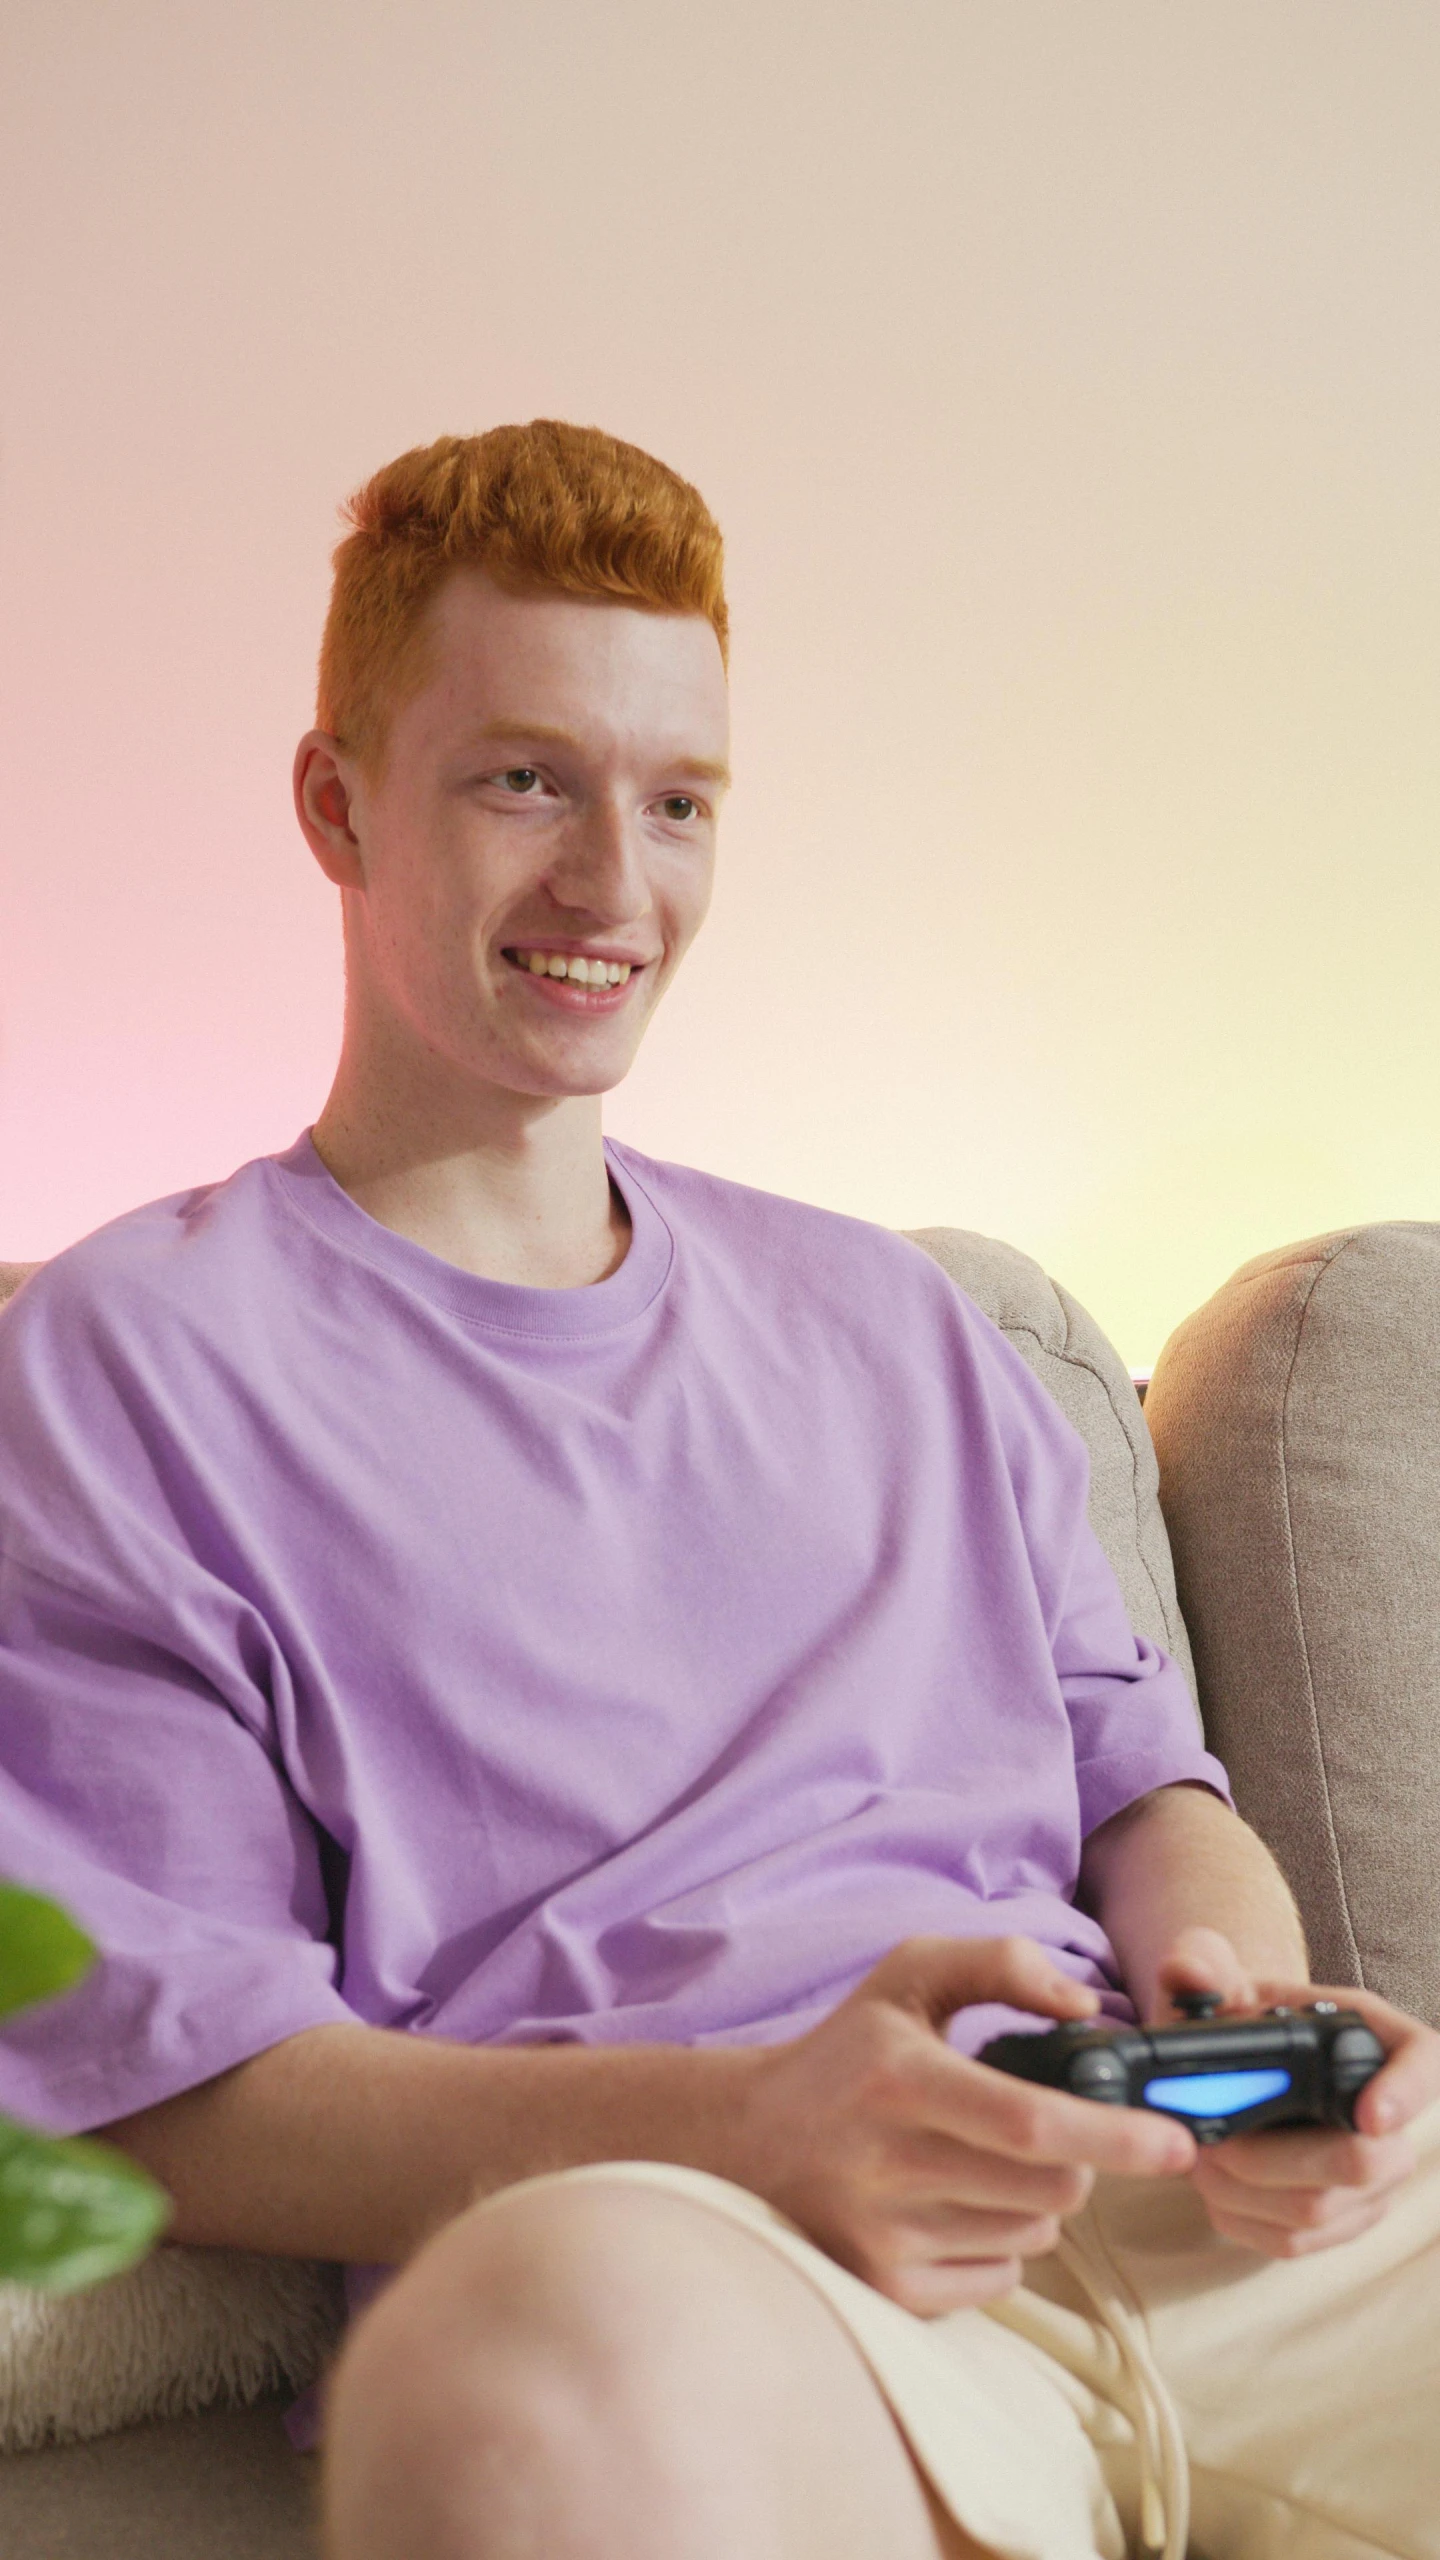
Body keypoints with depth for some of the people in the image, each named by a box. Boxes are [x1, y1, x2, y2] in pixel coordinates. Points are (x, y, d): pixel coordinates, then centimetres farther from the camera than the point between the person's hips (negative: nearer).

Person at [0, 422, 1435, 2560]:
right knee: (580, 2319, -42)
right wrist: (748, 2129, -19)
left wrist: (1254, 2005, -3)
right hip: (718, 2283, -4)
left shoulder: (880, 1316, 26)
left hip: (1169, 2212, 5)